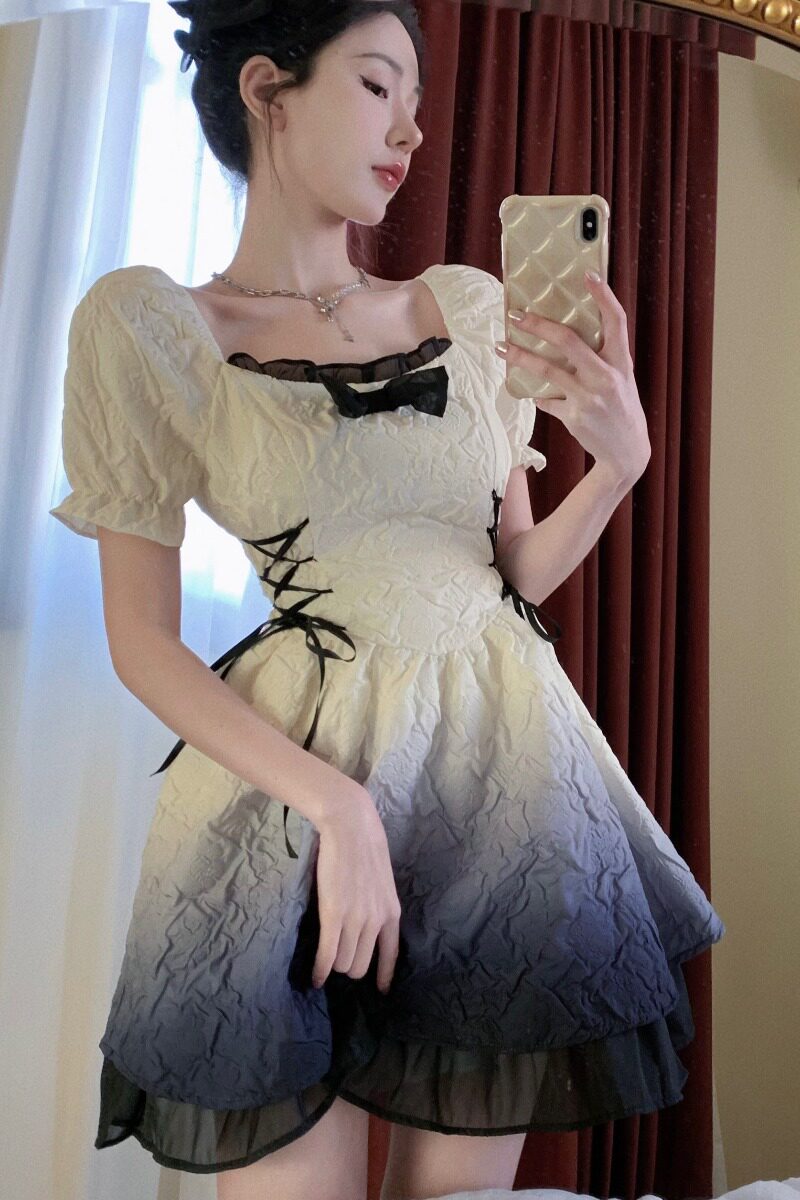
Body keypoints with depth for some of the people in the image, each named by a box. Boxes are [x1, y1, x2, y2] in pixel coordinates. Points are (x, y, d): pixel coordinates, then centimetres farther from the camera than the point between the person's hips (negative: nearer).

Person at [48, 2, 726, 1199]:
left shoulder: (469, 306, 8)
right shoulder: (150, 326, -3)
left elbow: (516, 573, 11)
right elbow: (142, 638, -5)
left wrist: (622, 457, -7)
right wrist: (334, 800, -16)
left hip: (510, 774, 4)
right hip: (294, 784, -3)